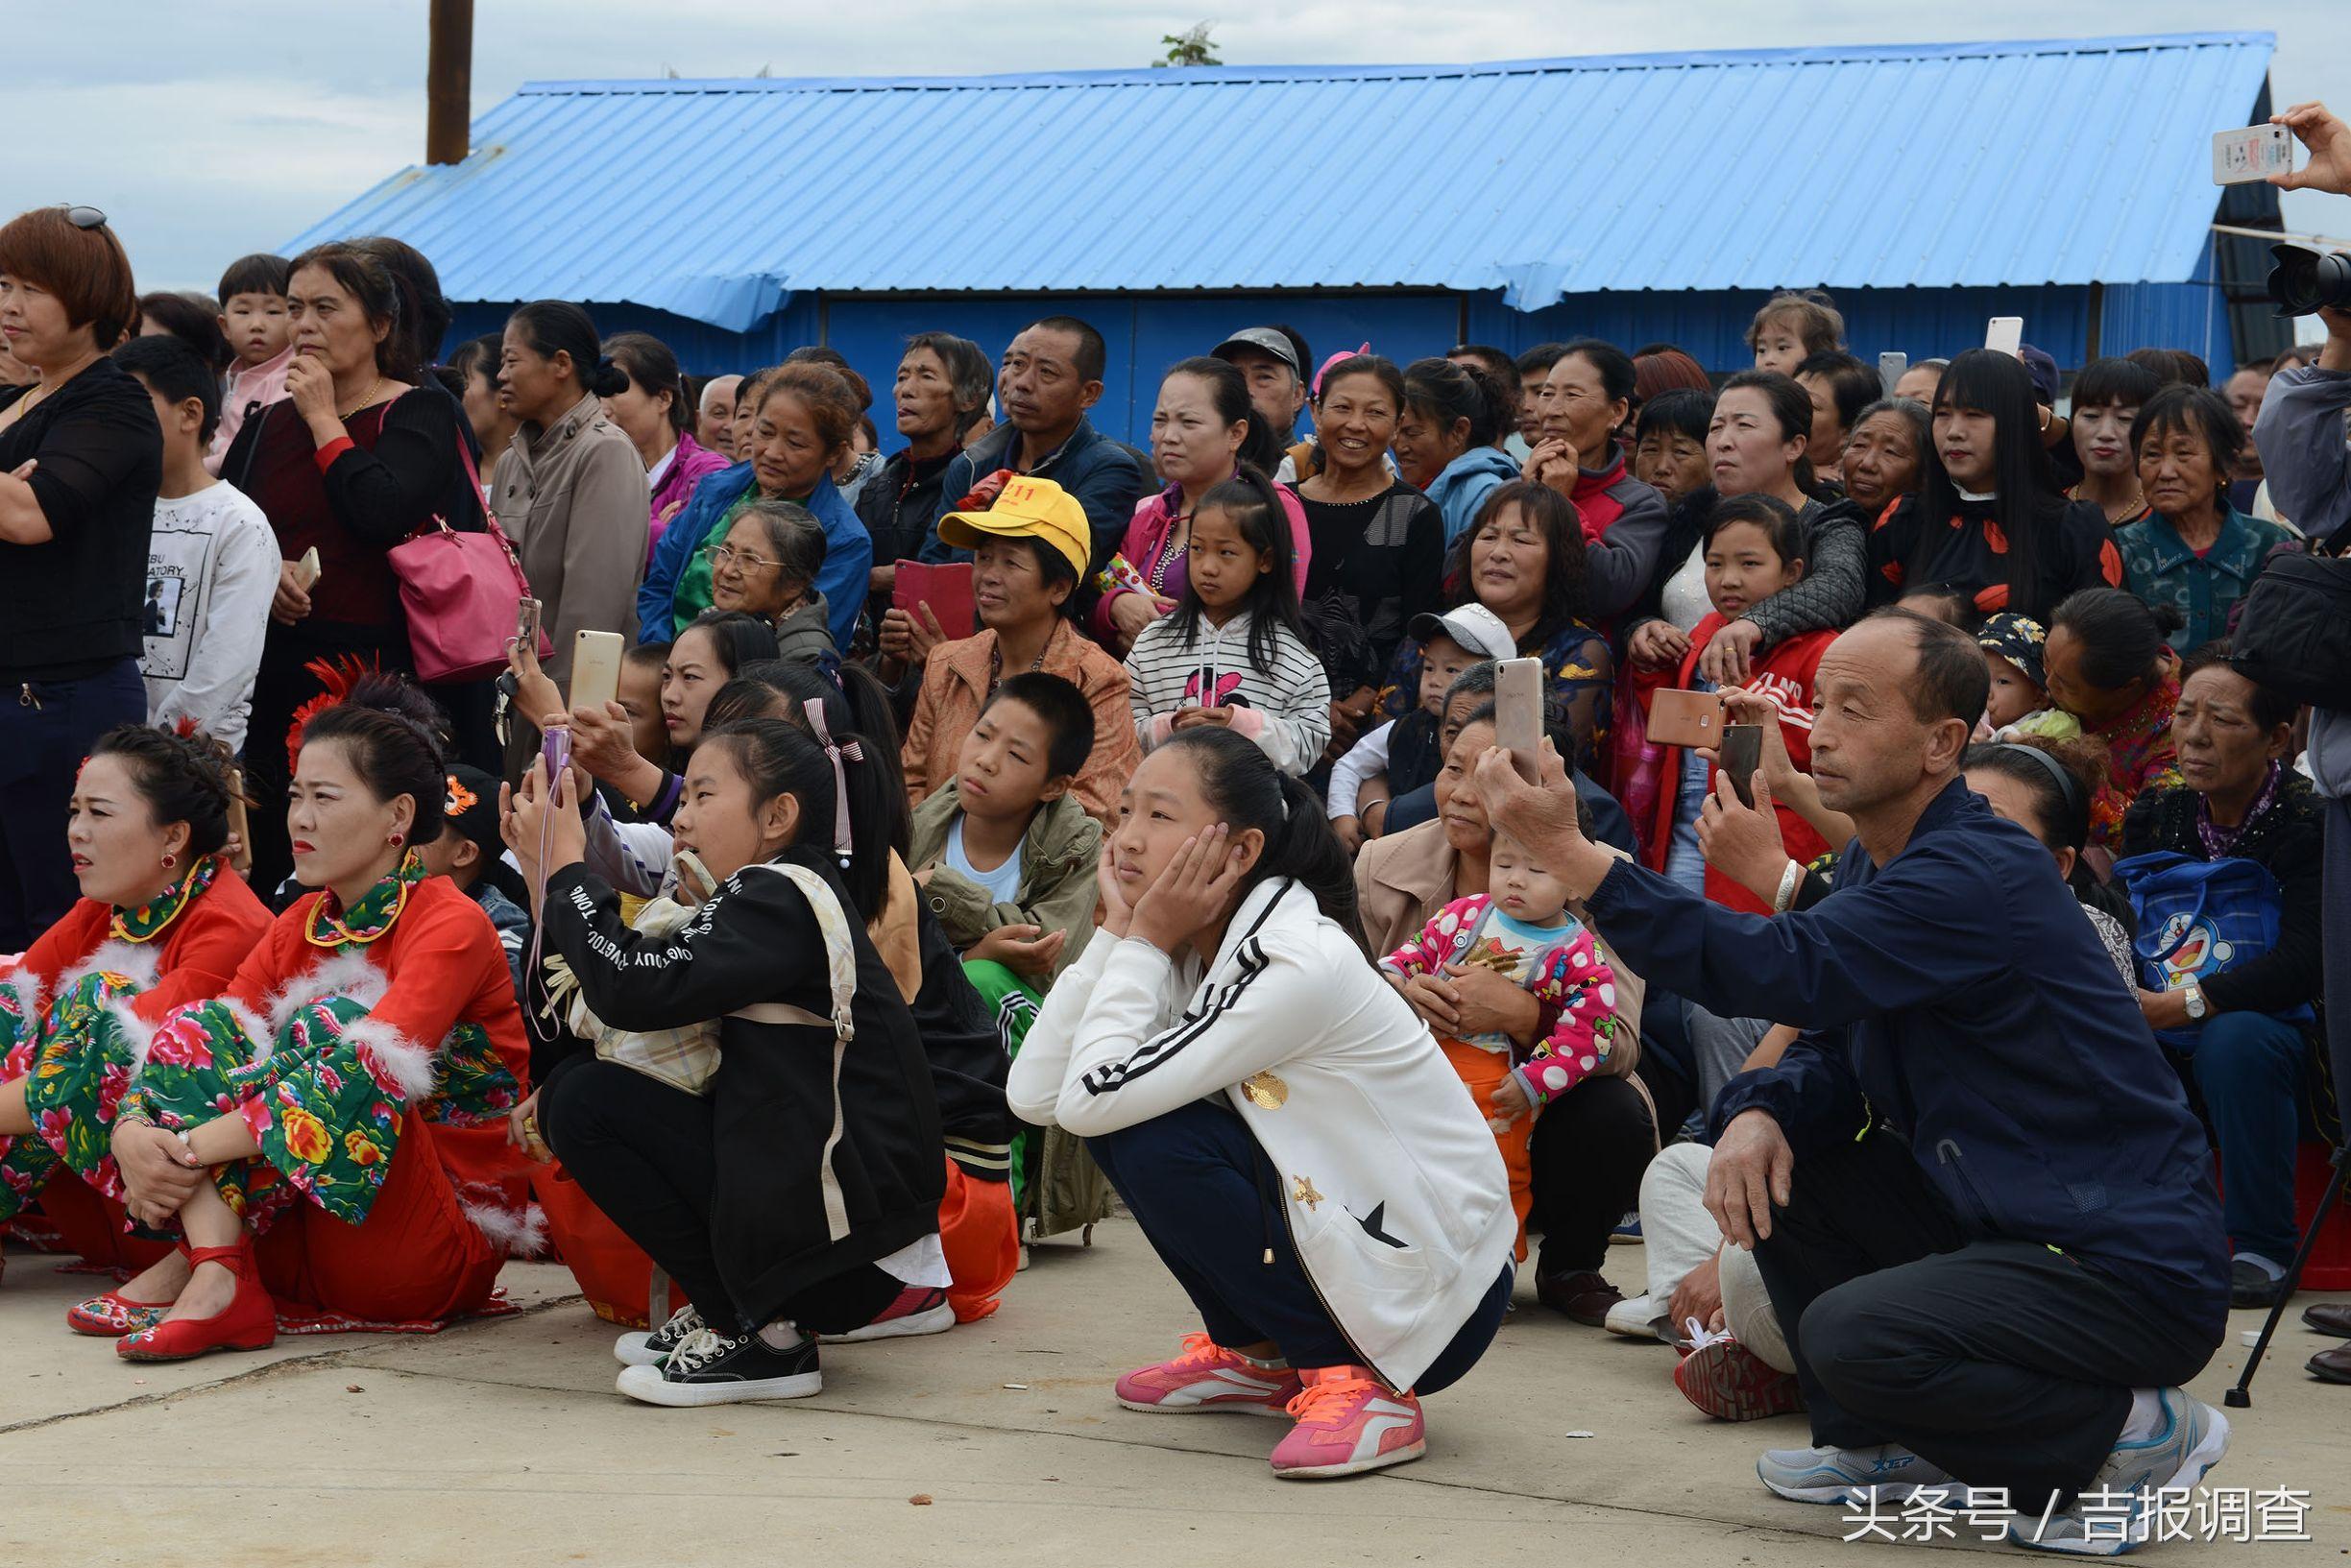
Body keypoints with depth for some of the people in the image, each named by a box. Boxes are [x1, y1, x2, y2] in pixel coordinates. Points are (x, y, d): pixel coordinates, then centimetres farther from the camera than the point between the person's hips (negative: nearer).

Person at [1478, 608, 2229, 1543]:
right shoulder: (1874, 863, 9)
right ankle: (1887, 1445, 17)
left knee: (1852, 1336, -27)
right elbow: (1831, 1053, 12)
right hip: (1995, 1218, 9)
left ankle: (2133, 1437, -4)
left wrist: (1567, 846, -36)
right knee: (1770, 1151, 6)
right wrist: (1762, 1113, -13)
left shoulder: (1979, 876, -22)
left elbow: (1781, 972, -33)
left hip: (2132, 1266, -9)